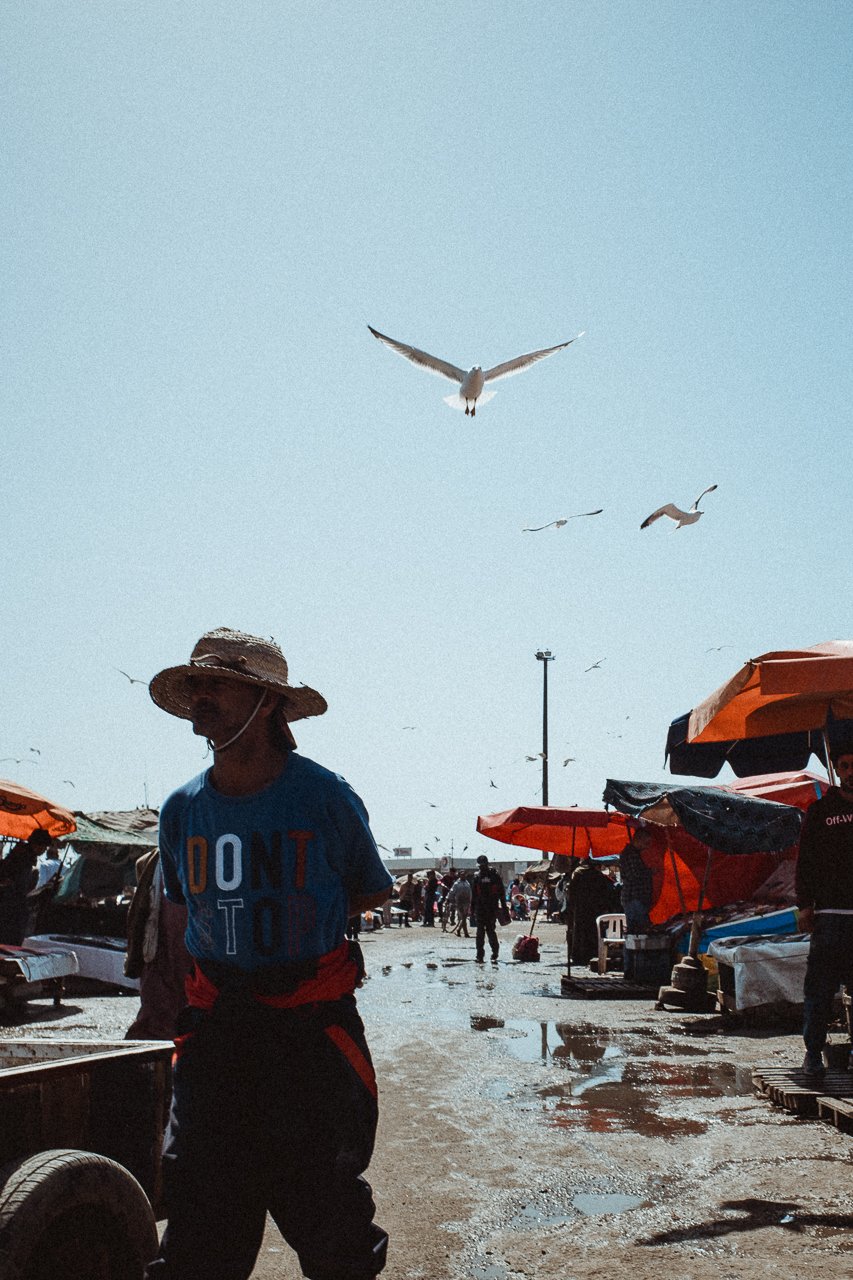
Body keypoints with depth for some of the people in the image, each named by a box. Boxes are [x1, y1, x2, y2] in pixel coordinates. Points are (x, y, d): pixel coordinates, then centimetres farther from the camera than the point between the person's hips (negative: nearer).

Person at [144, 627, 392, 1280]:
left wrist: (297, 922, 3)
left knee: (326, 1201, 8)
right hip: (215, 1025, 3)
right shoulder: (182, 809, 2)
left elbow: (373, 892, 6)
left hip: (313, 1027, -3)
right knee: (198, 1225, 8)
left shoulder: (324, 796, -8)